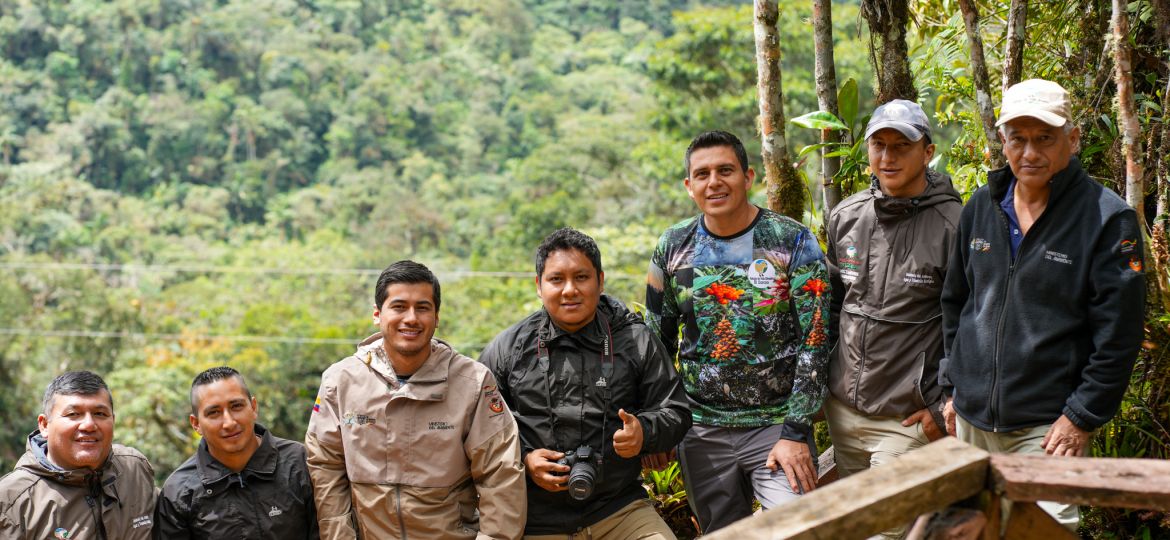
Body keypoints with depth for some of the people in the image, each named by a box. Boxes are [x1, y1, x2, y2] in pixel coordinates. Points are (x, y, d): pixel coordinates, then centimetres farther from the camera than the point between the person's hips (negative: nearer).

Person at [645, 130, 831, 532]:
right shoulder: (673, 248, 2)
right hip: (701, 430, 3)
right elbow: (657, 342, 11)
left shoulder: (793, 242, -7)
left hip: (778, 424, -3)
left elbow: (815, 344, -9)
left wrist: (796, 432, -14)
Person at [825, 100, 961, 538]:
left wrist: (944, 406, -12)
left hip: (907, 419, -6)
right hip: (842, 410, 6)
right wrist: (820, 379, 14)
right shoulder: (845, 217, 5)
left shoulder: (952, 226, -13)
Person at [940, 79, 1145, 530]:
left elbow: (1118, 335, -11)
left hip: (1047, 425, -5)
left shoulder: (1108, 219, -10)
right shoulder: (982, 207, 7)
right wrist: (952, 386, 13)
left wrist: (1081, 417, -12)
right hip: (971, 419, 6)